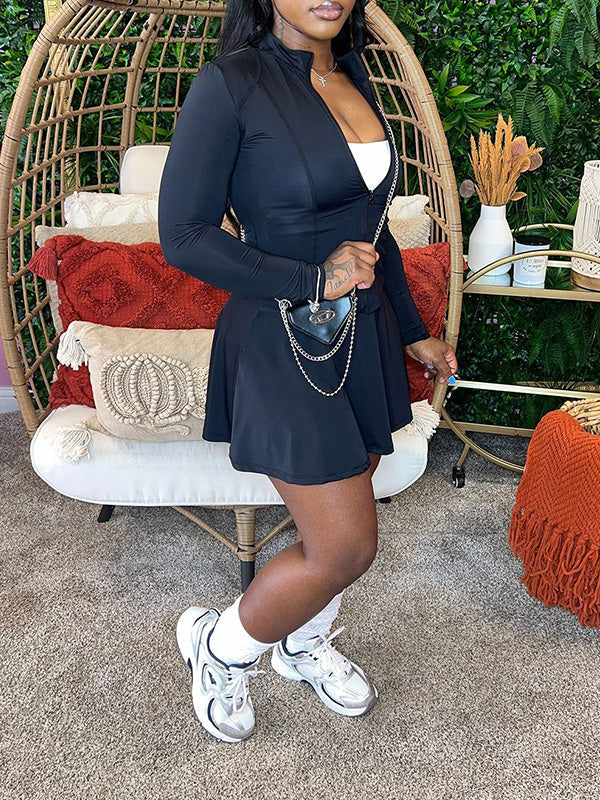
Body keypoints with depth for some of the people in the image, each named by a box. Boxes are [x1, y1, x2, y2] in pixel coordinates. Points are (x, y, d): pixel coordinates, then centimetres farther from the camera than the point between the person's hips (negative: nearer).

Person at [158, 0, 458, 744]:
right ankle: (220, 645, 23)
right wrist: (313, 280, -17)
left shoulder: (353, 78, 9)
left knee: (337, 520, 17)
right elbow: (183, 237, -14)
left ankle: (305, 646, 44)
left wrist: (412, 331, 18)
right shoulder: (230, 82, -13)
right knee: (347, 546, -4)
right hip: (283, 345, -7)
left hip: (365, 335, 7)